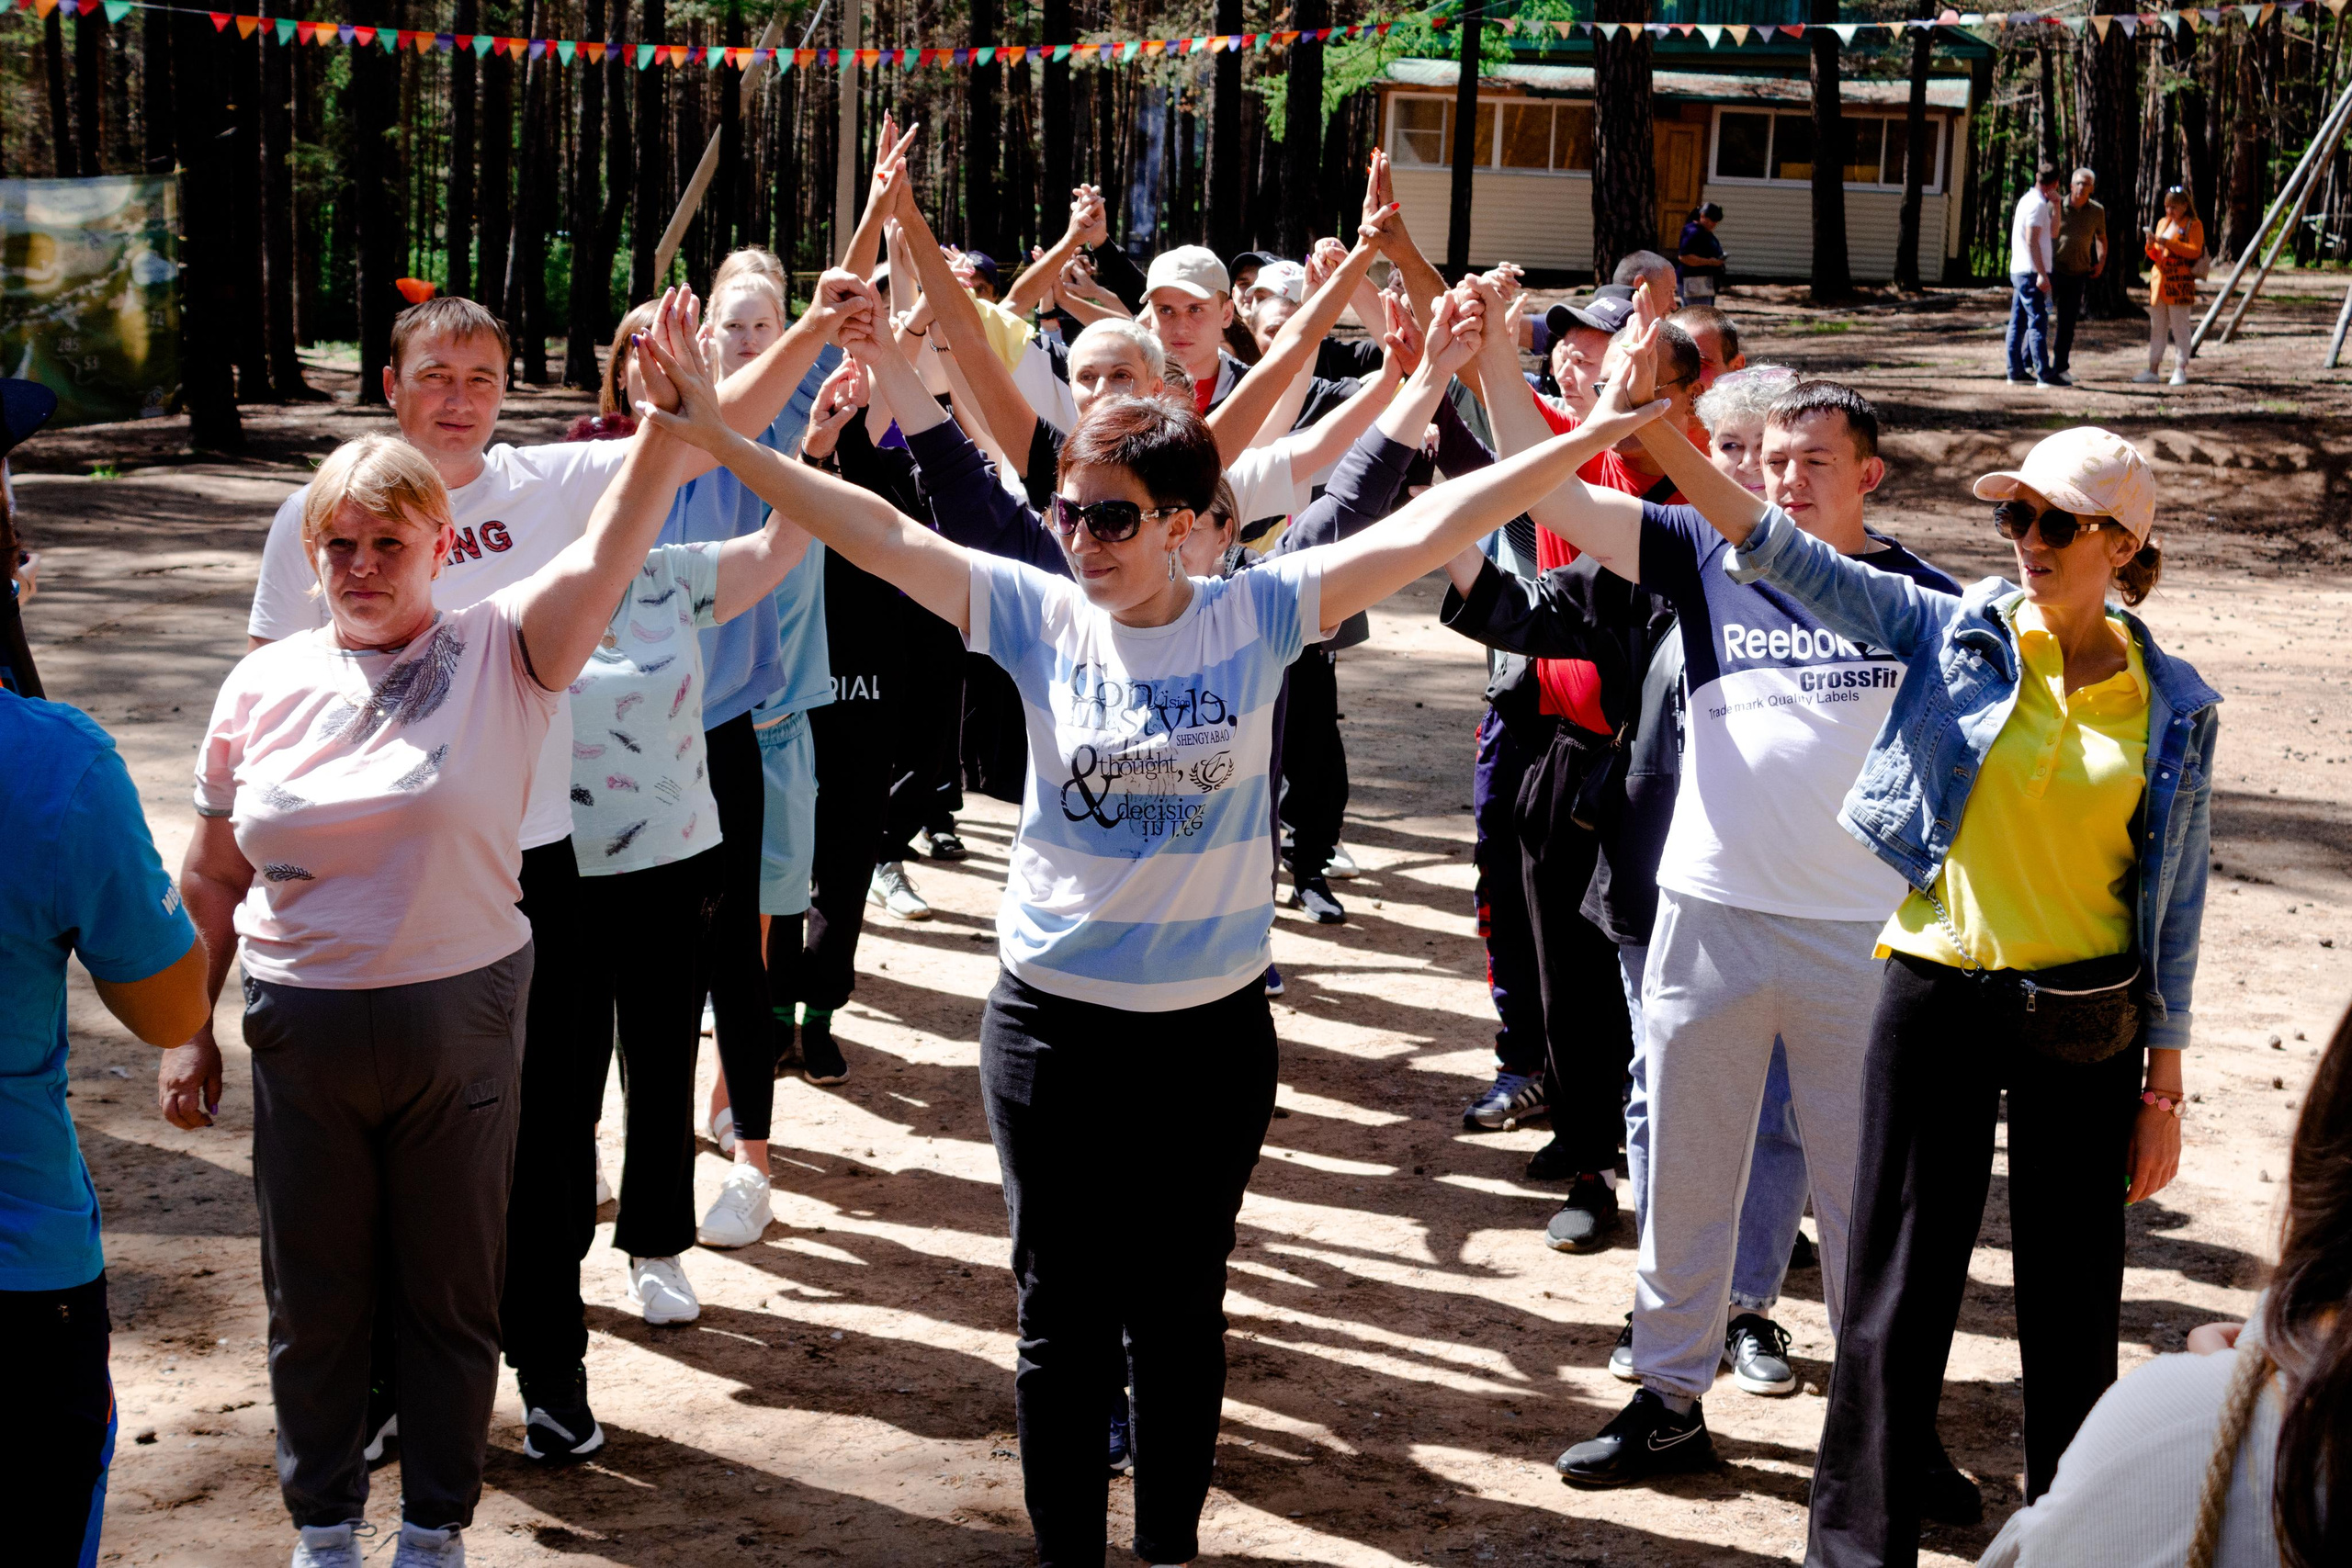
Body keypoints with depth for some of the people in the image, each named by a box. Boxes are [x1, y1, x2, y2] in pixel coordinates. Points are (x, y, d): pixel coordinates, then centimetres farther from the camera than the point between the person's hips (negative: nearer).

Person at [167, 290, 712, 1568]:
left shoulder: (501, 654, -6)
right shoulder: (263, 686, 3)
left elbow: (607, 552, -23)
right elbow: (211, 880, 10)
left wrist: (669, 415, -37)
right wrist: (191, 1032, 10)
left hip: (461, 1021, -2)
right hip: (302, 1030, 2)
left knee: (453, 1294, 11)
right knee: (314, 1298, 13)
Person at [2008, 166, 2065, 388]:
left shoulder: (2028, 200, 17)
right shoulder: (2037, 204, -13)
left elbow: (2053, 232, 19)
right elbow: (2032, 241, -19)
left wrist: (2056, 205, 7)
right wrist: (2042, 273, -21)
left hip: (2019, 271, 10)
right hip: (2030, 271, -10)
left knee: (2018, 323, 9)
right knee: (2038, 322, -10)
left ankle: (2017, 372, 12)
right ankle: (2045, 374, -12)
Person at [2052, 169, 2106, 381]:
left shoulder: (2097, 211, 6)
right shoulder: (2058, 206, -5)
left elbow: (2101, 238, 20)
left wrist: (2101, 261, 10)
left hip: (2078, 274, 3)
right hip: (2054, 270, -3)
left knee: (2068, 323, 7)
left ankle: (2061, 366, 13)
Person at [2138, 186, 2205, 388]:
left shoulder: (2193, 225, -2)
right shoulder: (2163, 223, 17)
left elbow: (2195, 251, -15)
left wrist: (2169, 243, -21)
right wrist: (2151, 245, -3)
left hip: (2180, 283, -7)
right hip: (2159, 281, 7)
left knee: (2180, 327, -3)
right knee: (2157, 327, 8)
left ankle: (2180, 371, -1)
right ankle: (2153, 369, 11)